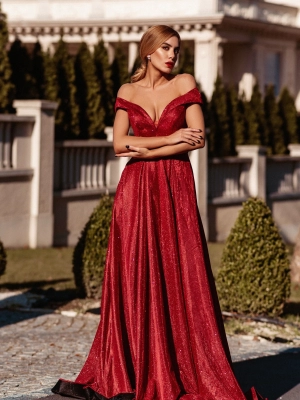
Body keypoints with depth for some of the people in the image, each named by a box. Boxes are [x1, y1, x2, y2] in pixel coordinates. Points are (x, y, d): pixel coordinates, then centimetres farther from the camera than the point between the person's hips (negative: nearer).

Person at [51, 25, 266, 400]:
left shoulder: (185, 84, 4)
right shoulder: (127, 92, 9)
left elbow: (198, 137, -5)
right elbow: (119, 143, -2)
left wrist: (146, 151, -8)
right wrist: (171, 138, -9)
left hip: (176, 187, -1)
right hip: (136, 189, 1)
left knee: (180, 279, -4)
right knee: (133, 279, 0)